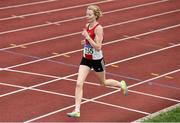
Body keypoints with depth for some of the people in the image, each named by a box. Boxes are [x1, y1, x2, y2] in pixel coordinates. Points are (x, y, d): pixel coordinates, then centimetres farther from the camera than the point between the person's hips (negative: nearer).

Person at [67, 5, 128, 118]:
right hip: (86, 59, 6)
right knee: (79, 84, -8)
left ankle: (121, 84, 49)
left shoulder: (98, 28, -21)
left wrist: (87, 37, -30)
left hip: (97, 60, -6)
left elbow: (98, 47, -25)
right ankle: (77, 111, -8)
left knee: (103, 82, 18)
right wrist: (85, 42, 2)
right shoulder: (87, 26, 1)